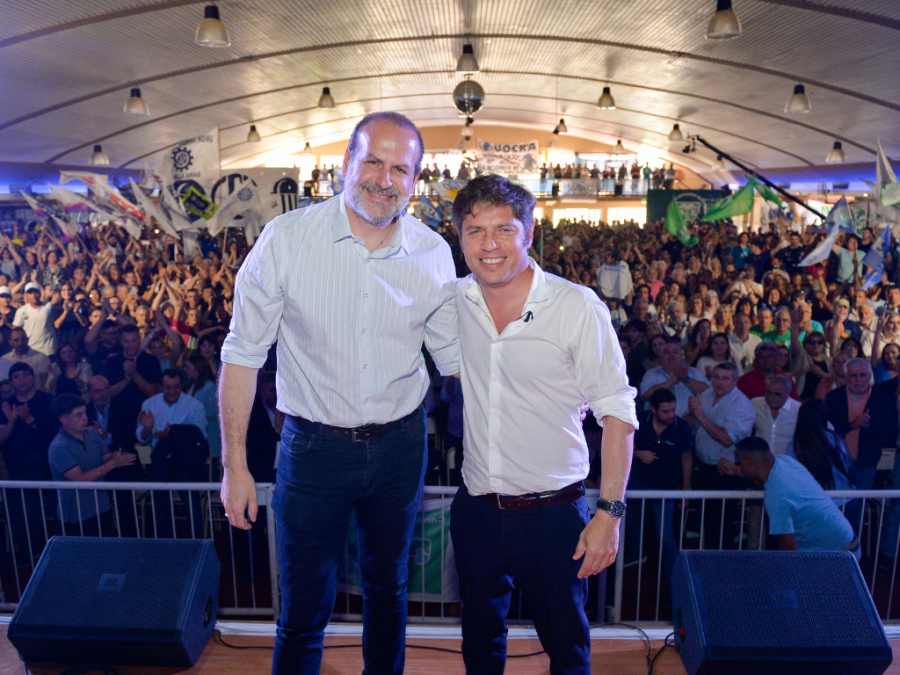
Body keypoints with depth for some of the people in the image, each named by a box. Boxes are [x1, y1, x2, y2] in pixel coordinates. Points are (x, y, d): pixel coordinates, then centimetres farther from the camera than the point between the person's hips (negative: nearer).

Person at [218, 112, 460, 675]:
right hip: (314, 445, -2)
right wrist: (235, 465, -6)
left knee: (388, 591, 22)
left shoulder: (434, 254, -5)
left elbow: (454, 355, 5)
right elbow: (243, 354, -7)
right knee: (304, 609, 10)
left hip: (400, 446, 3)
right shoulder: (286, 238, -12)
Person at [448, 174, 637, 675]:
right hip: (476, 509, 4)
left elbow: (617, 413, -11)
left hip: (553, 512, -3)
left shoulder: (578, 308, -14)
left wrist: (610, 513, -14)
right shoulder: (454, 300, -2)